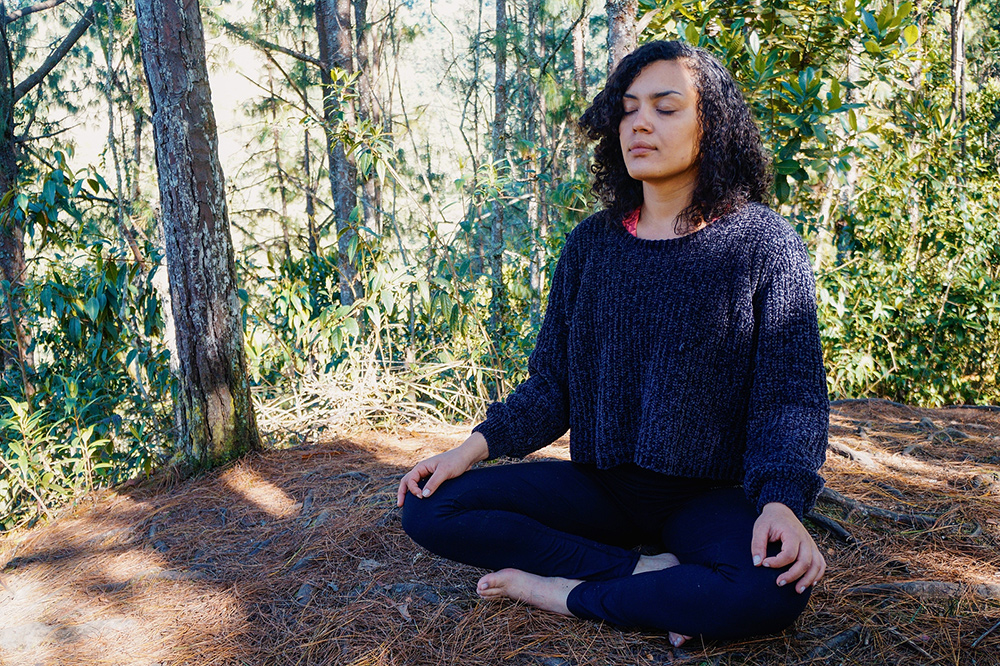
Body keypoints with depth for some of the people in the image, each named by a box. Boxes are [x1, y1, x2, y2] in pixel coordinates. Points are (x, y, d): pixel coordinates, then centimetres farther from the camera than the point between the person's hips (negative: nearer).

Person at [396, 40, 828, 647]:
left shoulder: (763, 242, -6)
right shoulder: (592, 244, 5)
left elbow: (792, 395, -10)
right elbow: (552, 383, 7)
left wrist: (781, 503, -28)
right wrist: (474, 448, -7)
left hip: (708, 496, -3)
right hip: (598, 484, 4)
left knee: (774, 590, -35)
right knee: (429, 508, -13)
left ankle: (563, 590, -15)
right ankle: (649, 570, -15)